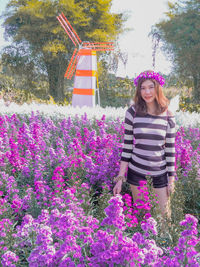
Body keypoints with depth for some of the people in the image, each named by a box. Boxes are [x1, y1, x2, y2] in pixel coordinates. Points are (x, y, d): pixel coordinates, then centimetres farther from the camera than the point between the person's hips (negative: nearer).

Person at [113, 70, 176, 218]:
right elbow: (127, 146, -1)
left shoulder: (168, 116, -2)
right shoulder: (132, 112, -4)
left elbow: (170, 149, 3)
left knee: (164, 215, 6)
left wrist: (171, 179, 2)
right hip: (136, 173, 0)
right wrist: (120, 177, -2)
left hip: (160, 174, 1)